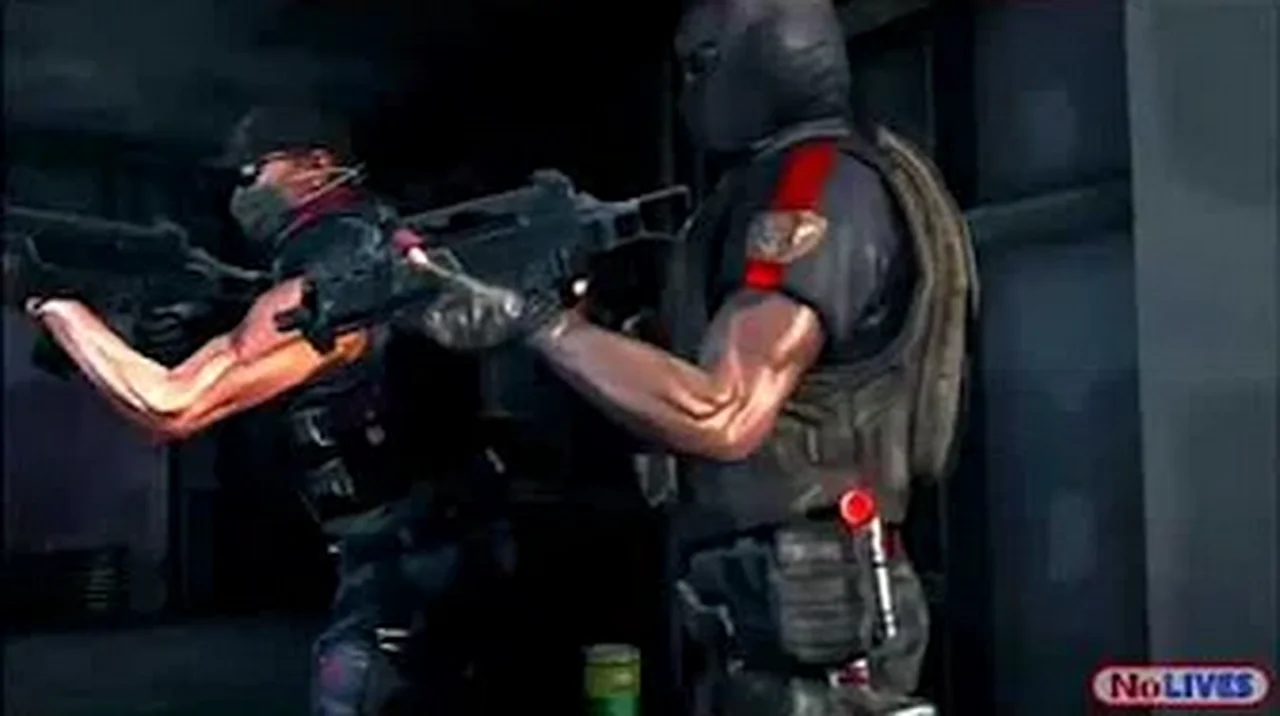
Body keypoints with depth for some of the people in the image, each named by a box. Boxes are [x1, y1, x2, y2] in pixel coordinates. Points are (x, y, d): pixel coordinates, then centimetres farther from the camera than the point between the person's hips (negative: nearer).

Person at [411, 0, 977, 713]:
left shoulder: (822, 182, -13)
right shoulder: (784, 186, 20)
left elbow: (724, 416, -22)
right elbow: (696, 360, 18)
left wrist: (536, 318, -18)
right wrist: (577, 298, 9)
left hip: (806, 610, -10)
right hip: (772, 604, 10)